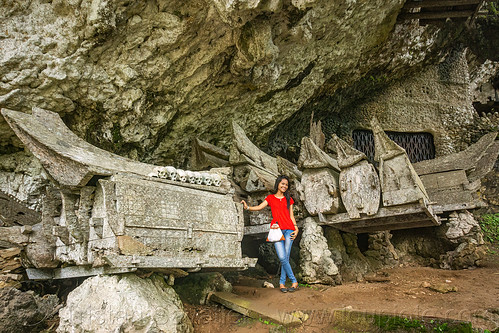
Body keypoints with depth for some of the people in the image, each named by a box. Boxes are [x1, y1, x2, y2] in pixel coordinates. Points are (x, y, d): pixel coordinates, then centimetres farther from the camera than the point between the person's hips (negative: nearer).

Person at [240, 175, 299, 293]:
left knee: (286, 257, -4)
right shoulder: (270, 198, 13)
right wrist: (247, 207, -16)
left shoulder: (288, 199, 16)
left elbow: (291, 216, 16)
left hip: (288, 229, 1)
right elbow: (259, 207, 1)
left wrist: (296, 228, 3)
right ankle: (294, 281, 3)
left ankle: (282, 283, 9)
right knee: (282, 257, -10)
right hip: (276, 229, -1)